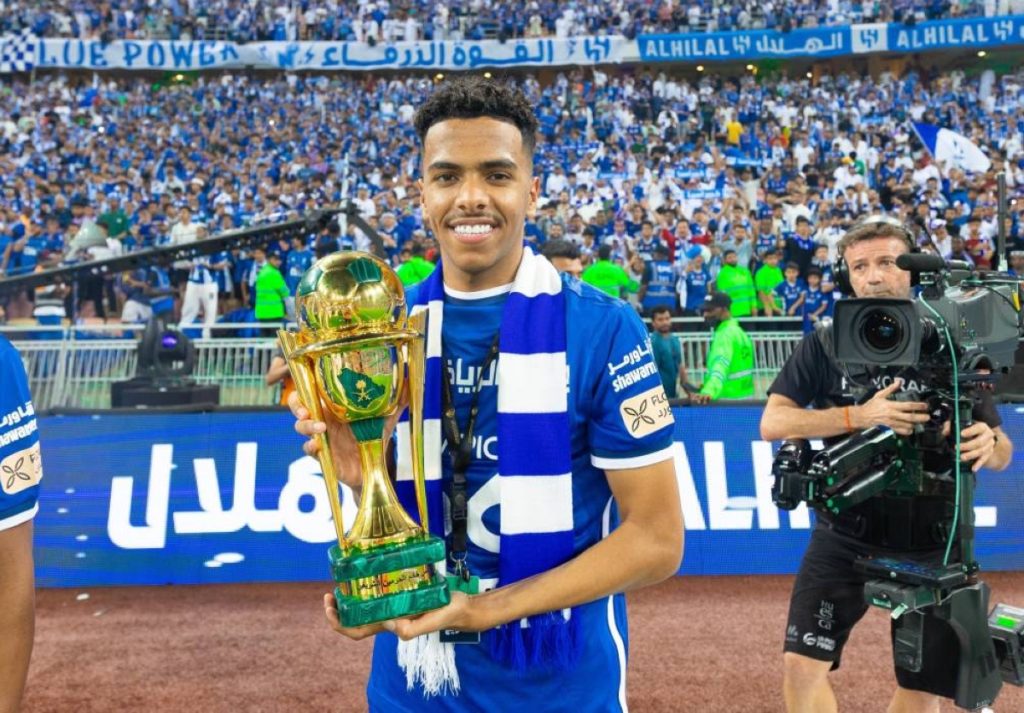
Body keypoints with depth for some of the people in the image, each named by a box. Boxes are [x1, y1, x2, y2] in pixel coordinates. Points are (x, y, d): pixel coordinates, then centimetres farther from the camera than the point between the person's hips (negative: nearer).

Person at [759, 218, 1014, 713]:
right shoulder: (825, 345, -4)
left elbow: (1002, 456, 2)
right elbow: (772, 423, -12)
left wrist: (988, 442, -23)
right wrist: (860, 415, -24)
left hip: (930, 544, 1)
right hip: (845, 536, 0)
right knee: (802, 666, -3)